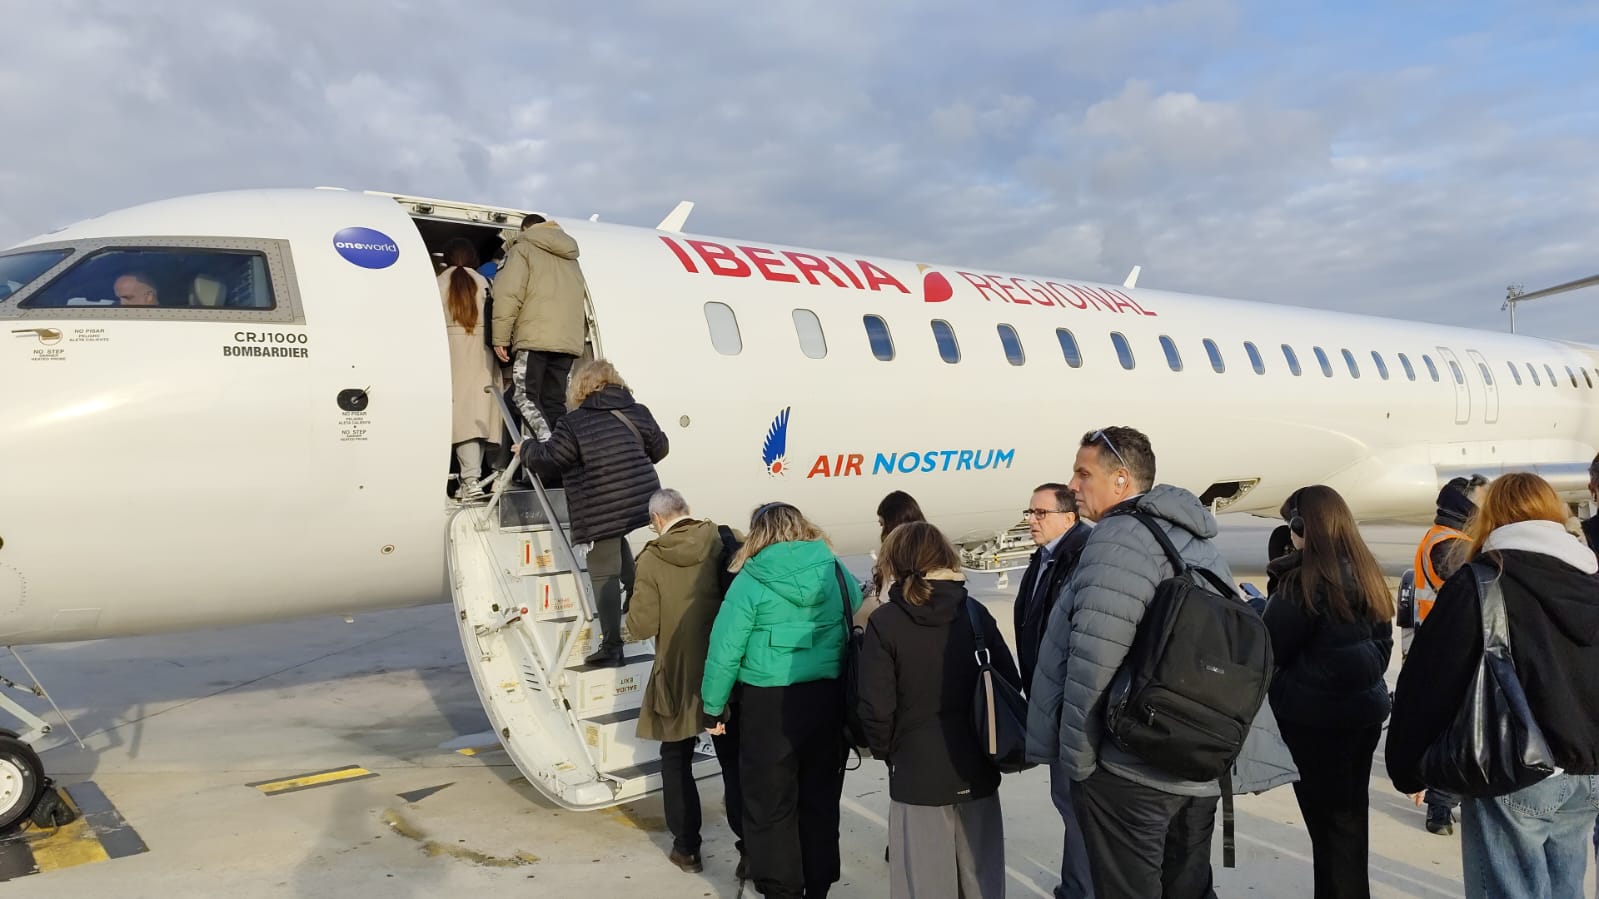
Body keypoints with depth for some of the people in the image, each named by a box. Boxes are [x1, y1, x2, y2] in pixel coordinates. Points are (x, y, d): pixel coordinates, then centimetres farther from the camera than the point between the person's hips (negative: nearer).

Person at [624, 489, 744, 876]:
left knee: (676, 760, 17)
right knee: (734, 761, 12)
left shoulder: (651, 559, -12)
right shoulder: (724, 543, -8)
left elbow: (641, 626, -14)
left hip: (679, 675, -2)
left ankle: (686, 847, 23)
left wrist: (635, 610, 7)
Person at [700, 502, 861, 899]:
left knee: (770, 804, 10)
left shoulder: (751, 580, -7)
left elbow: (725, 649, -7)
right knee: (820, 800, 17)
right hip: (828, 698, 4)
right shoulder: (835, 571, 2)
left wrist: (714, 706, 3)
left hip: (769, 703, -4)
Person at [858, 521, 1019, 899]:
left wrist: (886, 752, 6)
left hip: (918, 773, -3)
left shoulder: (884, 622, -10)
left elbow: (877, 707, -12)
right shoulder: (975, 611, -1)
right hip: (977, 770, 3)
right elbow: (1011, 685, 1)